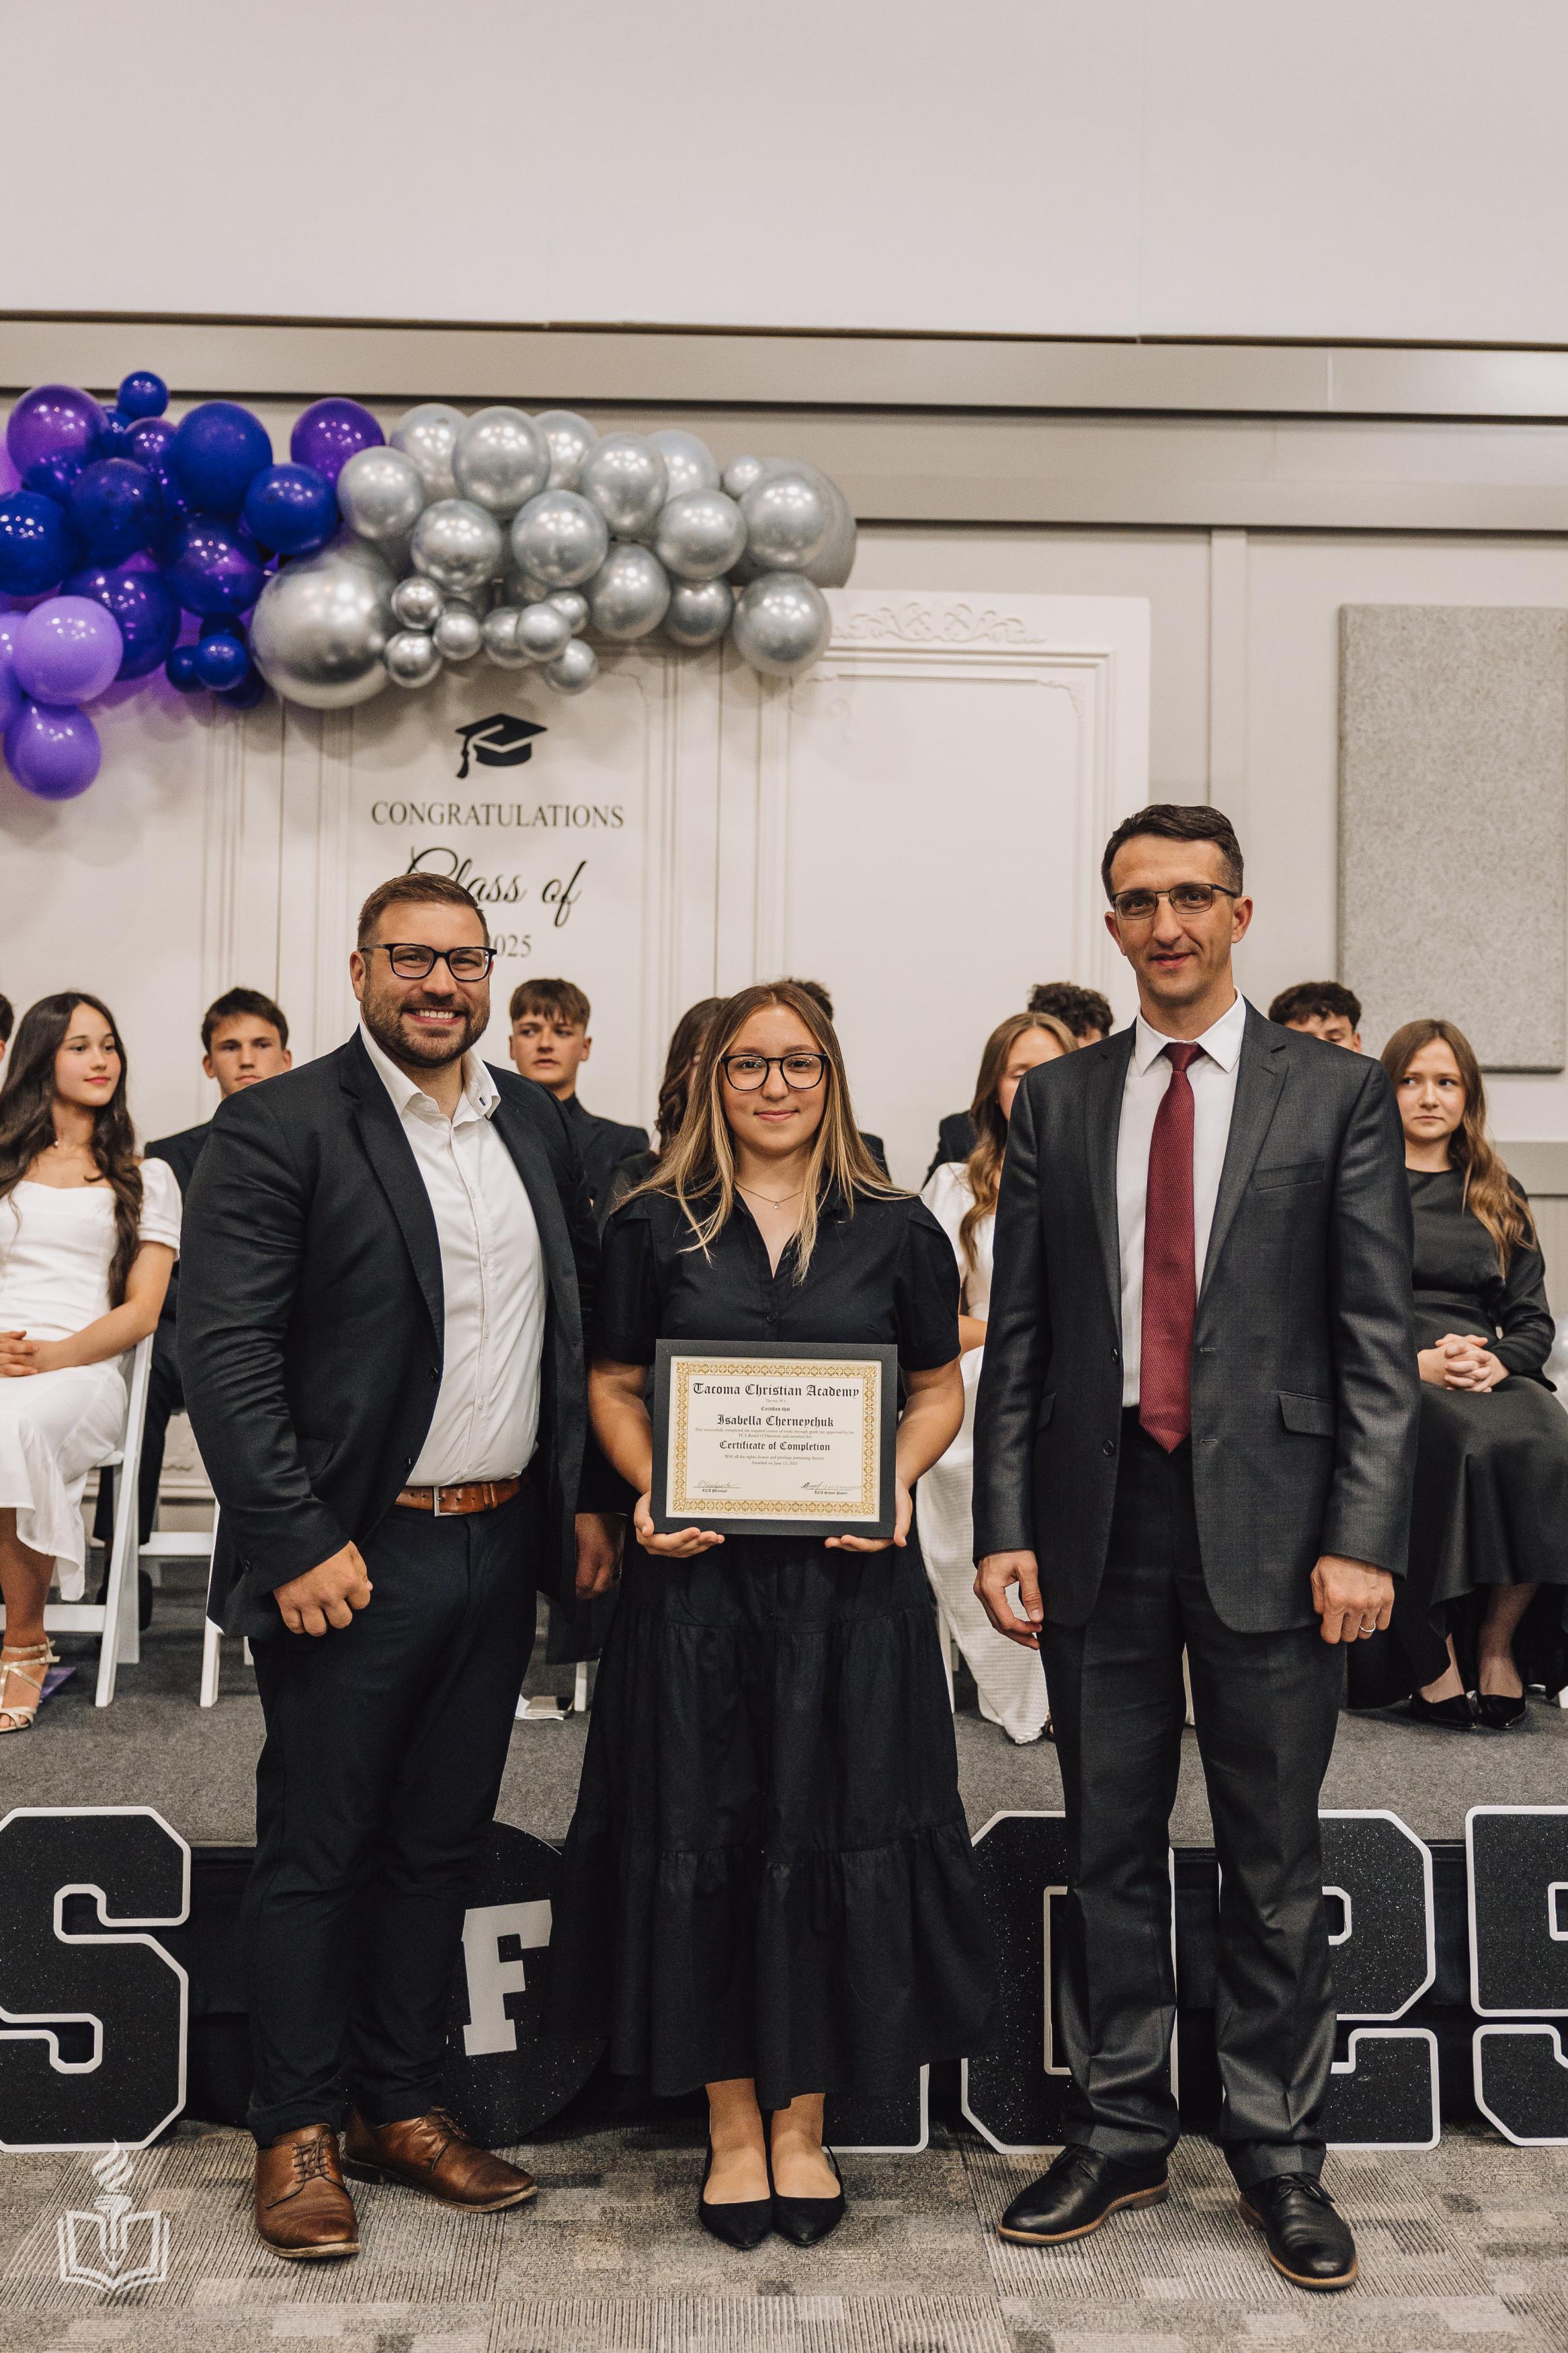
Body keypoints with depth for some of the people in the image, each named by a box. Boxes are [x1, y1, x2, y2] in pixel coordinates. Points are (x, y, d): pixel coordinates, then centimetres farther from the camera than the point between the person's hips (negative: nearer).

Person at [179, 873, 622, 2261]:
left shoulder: (537, 1124, 10)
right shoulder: (281, 1128, -8)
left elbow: (580, 1320, 14)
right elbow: (224, 1348, -14)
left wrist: (588, 1498, 9)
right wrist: (298, 1543, -18)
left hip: (503, 1548, 6)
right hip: (355, 1558, -5)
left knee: (440, 1844, 16)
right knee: (316, 1853, 8)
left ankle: (402, 2108, 32)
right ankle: (298, 2132, 25)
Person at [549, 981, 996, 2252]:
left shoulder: (896, 1229, 4)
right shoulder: (653, 1227, 4)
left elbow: (941, 1390, 10)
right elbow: (615, 1387, 9)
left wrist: (897, 1479, -8)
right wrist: (649, 1490, -8)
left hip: (850, 1574, 0)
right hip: (696, 1573, 0)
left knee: (838, 1832, 5)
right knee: (698, 1835, 5)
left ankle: (804, 2119, 24)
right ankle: (733, 2123, 23)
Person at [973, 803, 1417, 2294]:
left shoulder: (1337, 1095, 1)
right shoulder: (1056, 1100, 8)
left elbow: (1378, 1338, -2)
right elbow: (1015, 1333, 7)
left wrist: (1361, 1538, -10)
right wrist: (1004, 1527, 0)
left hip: (1265, 1524, -2)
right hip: (1099, 1518, 3)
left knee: (1273, 1863, 8)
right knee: (1109, 1849, 13)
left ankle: (1277, 2153, 26)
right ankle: (1119, 2135, 28)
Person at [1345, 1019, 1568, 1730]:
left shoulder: (1499, 1198, 24)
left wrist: (1497, 1360, -6)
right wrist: (1413, 1360, -13)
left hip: (1488, 1376, 3)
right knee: (1455, 1440, -36)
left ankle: (1499, 1639, -18)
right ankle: (1431, 1658, -26)